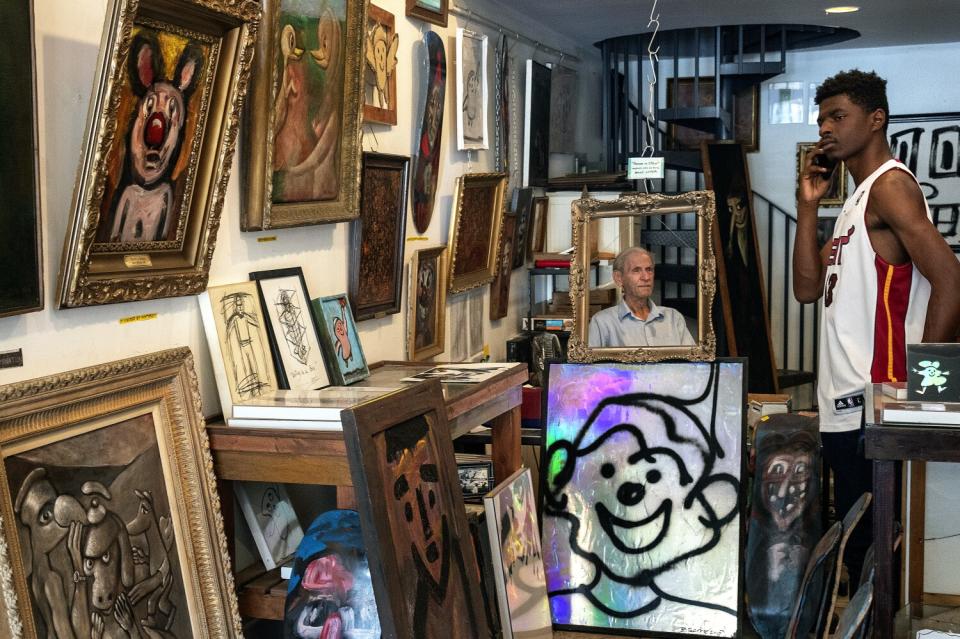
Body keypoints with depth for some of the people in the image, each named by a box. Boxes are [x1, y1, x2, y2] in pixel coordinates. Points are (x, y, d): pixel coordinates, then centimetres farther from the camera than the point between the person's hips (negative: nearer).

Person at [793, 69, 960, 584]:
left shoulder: (890, 184, -9)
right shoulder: (857, 199, 20)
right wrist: (808, 205, 9)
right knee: (857, 544, 16)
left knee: (873, 546, -5)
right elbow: (808, 288, 16)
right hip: (843, 407, 10)